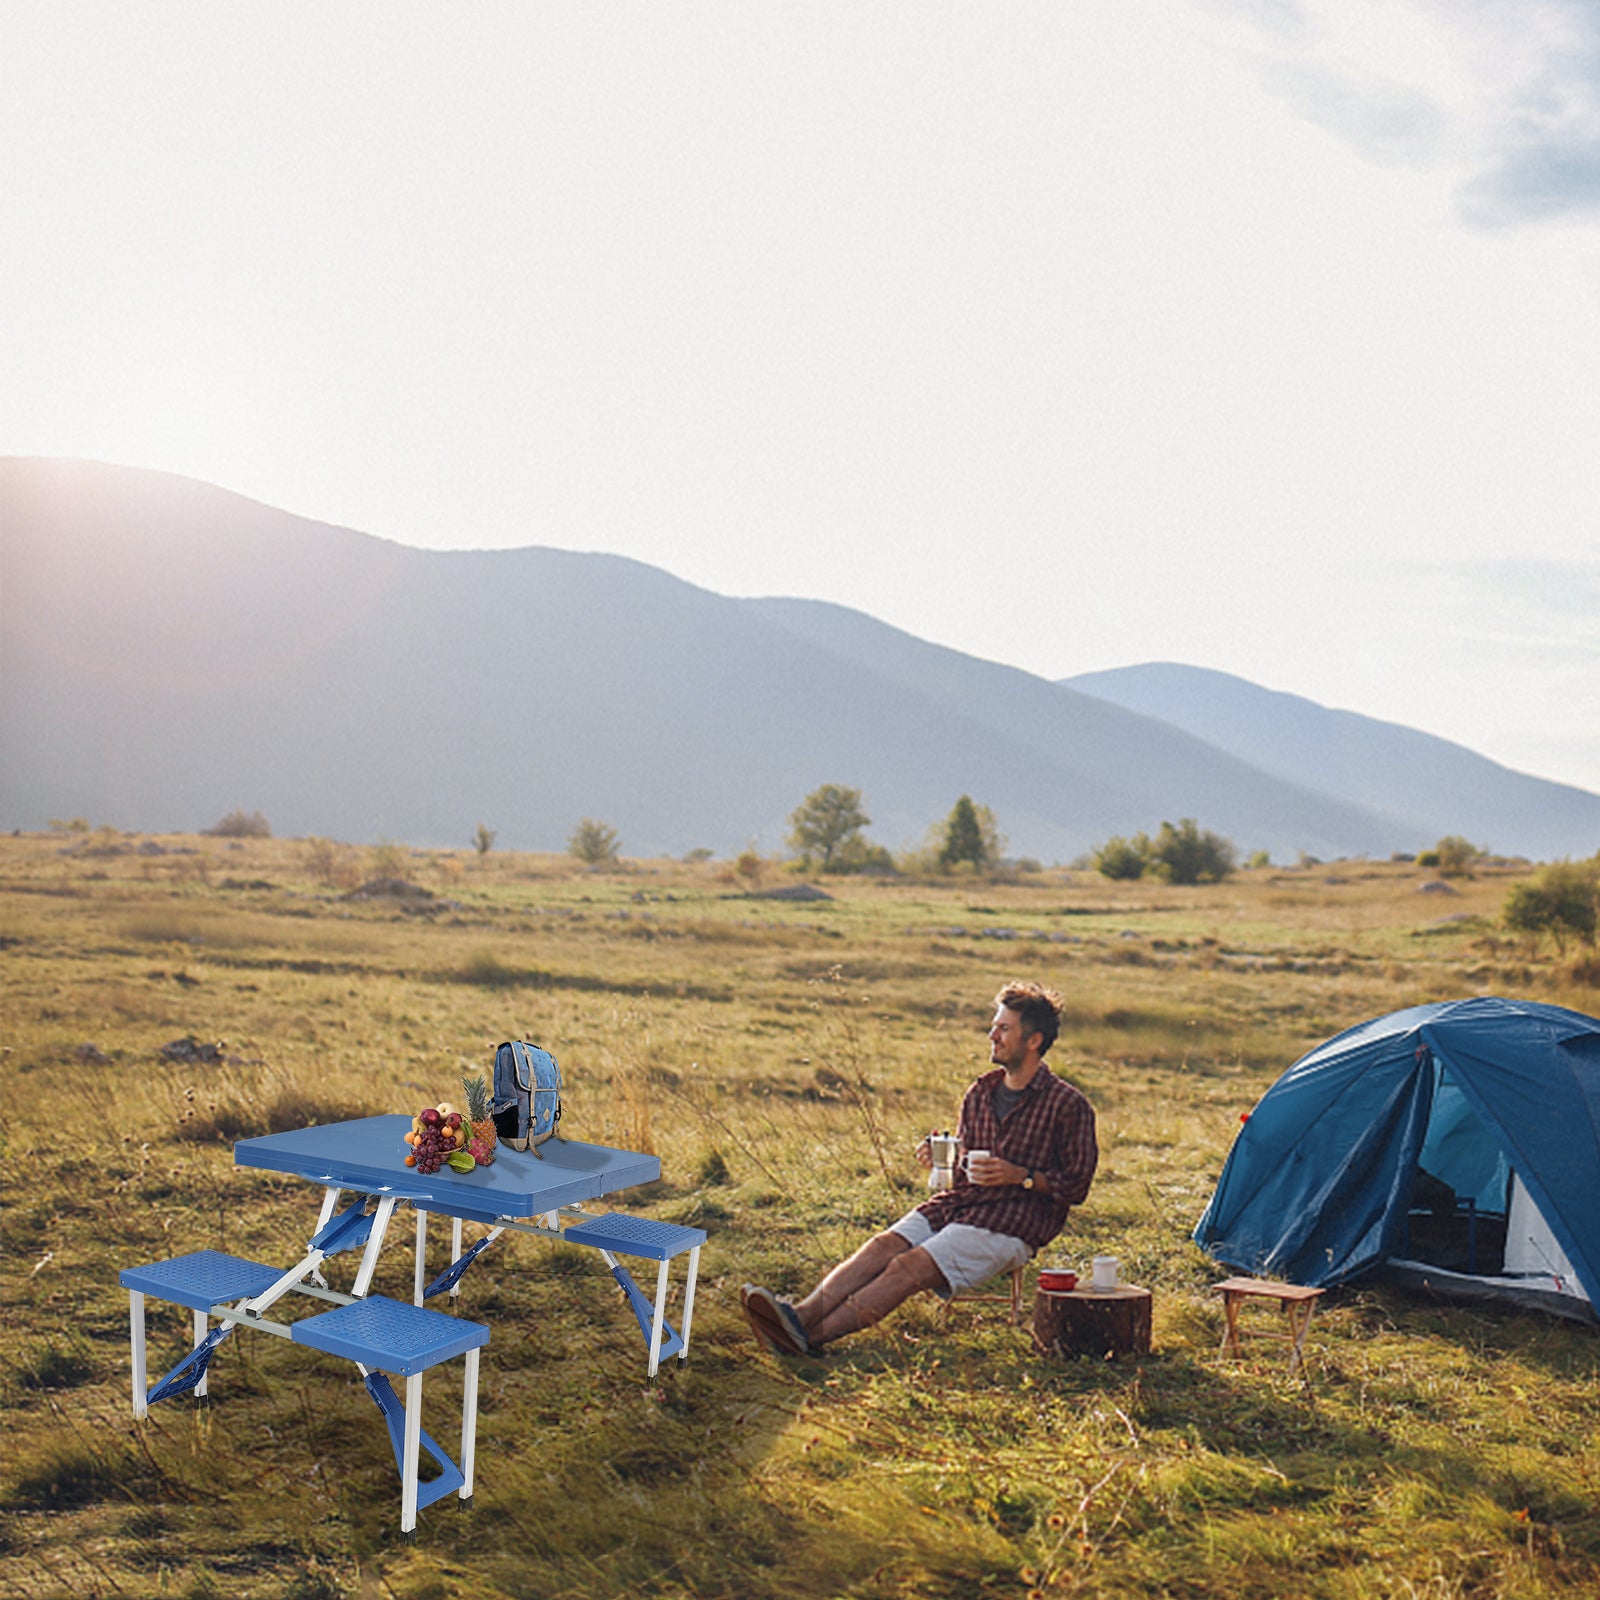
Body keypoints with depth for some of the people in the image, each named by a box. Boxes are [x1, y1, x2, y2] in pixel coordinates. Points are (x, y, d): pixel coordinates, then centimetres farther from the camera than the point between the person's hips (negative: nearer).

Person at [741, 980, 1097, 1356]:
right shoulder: (981, 1092, 16)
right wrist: (939, 1157, 2)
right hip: (960, 1201, 7)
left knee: (911, 1266, -26)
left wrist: (1020, 1175, -15)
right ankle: (802, 1313, -38)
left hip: (1014, 1223, -7)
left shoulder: (1067, 1105, -3)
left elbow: (1076, 1185, -2)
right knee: (883, 1246, -21)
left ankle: (809, 1337, -37)